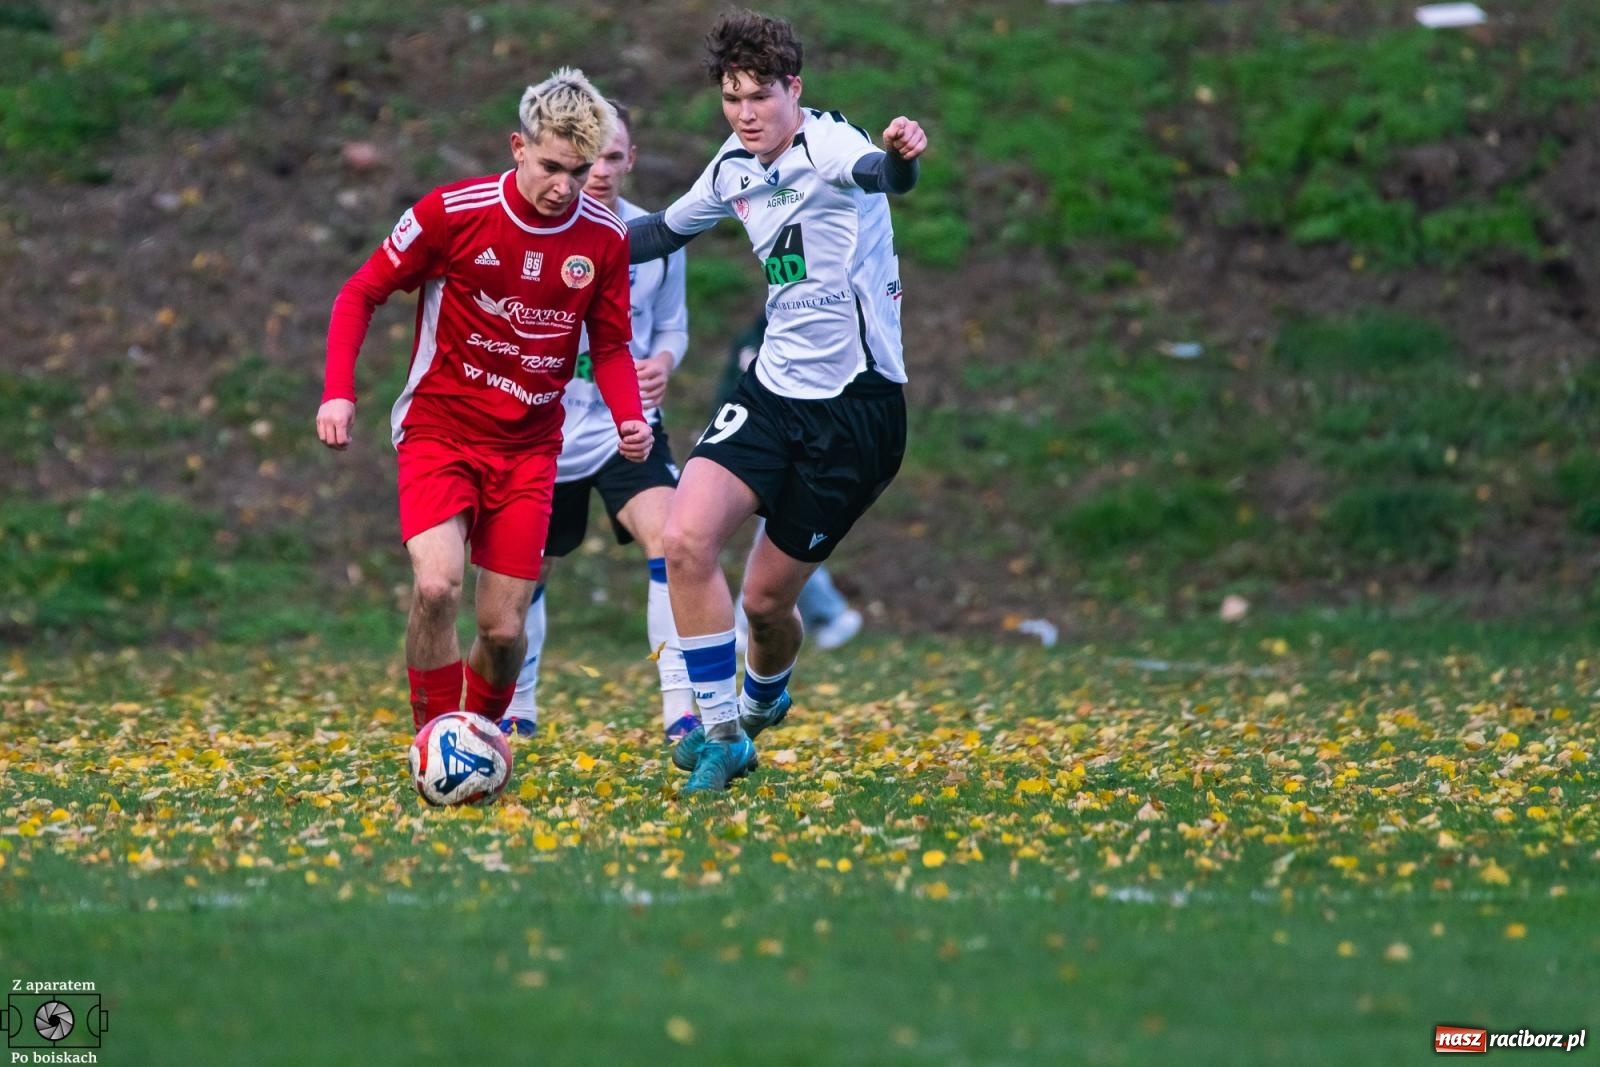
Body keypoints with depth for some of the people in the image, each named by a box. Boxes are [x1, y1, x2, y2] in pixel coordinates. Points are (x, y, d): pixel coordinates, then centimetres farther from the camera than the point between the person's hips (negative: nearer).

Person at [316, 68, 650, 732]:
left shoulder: (604, 240, -4)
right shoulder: (452, 212, -13)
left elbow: (610, 346, 10)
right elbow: (361, 293, -3)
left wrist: (630, 417, -9)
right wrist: (338, 392, -15)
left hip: (528, 448, 3)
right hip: (438, 430, -3)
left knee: (503, 628, -1)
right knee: (436, 585, -25)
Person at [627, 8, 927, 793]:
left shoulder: (825, 142, -16)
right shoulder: (735, 167, 6)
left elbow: (877, 171, -42)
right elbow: (668, 230, 28)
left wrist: (899, 158, -64)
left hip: (855, 404, -6)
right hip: (774, 389, 6)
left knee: (767, 598, 3)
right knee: (685, 538, -17)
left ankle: (763, 700, 38)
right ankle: (722, 733, -5)